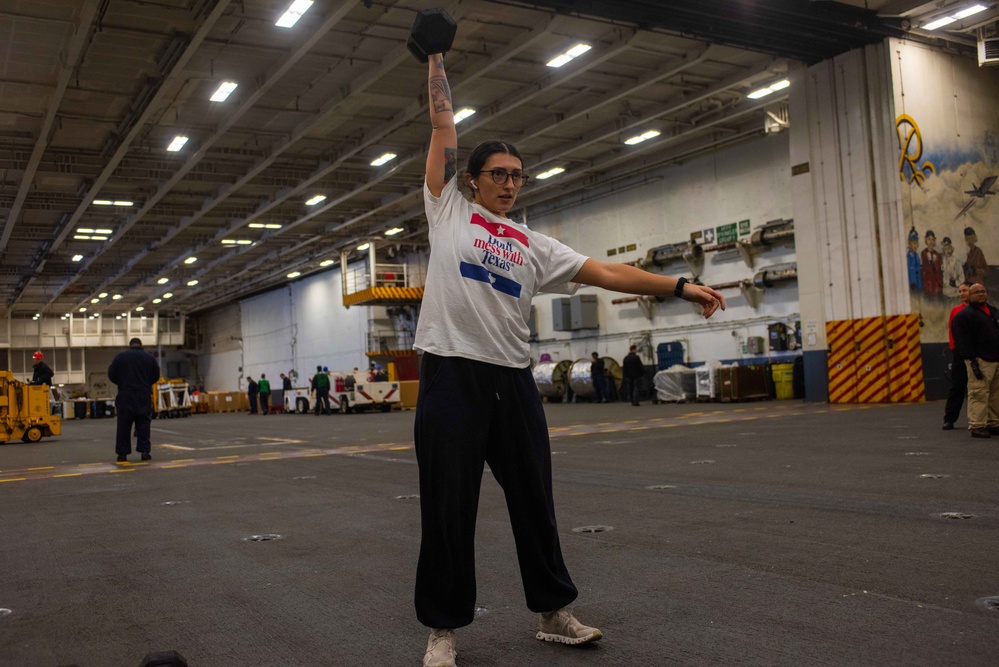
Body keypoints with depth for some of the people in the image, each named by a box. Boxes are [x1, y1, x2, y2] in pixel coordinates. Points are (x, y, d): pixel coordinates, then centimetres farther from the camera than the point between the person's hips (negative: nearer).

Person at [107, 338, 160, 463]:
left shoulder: (120, 356, 2)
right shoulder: (150, 358, 4)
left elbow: (111, 374, 5)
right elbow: (156, 376, 9)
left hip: (125, 396, -1)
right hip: (144, 396, 1)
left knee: (123, 425, 4)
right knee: (143, 424, 7)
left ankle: (122, 453, 4)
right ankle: (145, 451, 3)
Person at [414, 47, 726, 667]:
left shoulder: (534, 245, 14)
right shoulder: (449, 209, 7)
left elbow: (605, 271, 6)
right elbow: (444, 126, 7)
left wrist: (679, 285, -1)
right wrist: (436, 60, 16)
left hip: (514, 379, 4)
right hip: (451, 374, -4)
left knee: (534, 500, 13)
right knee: (449, 509, 1)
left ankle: (553, 611, 30)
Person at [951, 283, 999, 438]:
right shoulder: (963, 315, -5)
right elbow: (962, 341, -11)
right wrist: (973, 361, -17)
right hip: (980, 361, -7)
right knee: (979, 393, -11)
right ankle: (976, 426, -9)